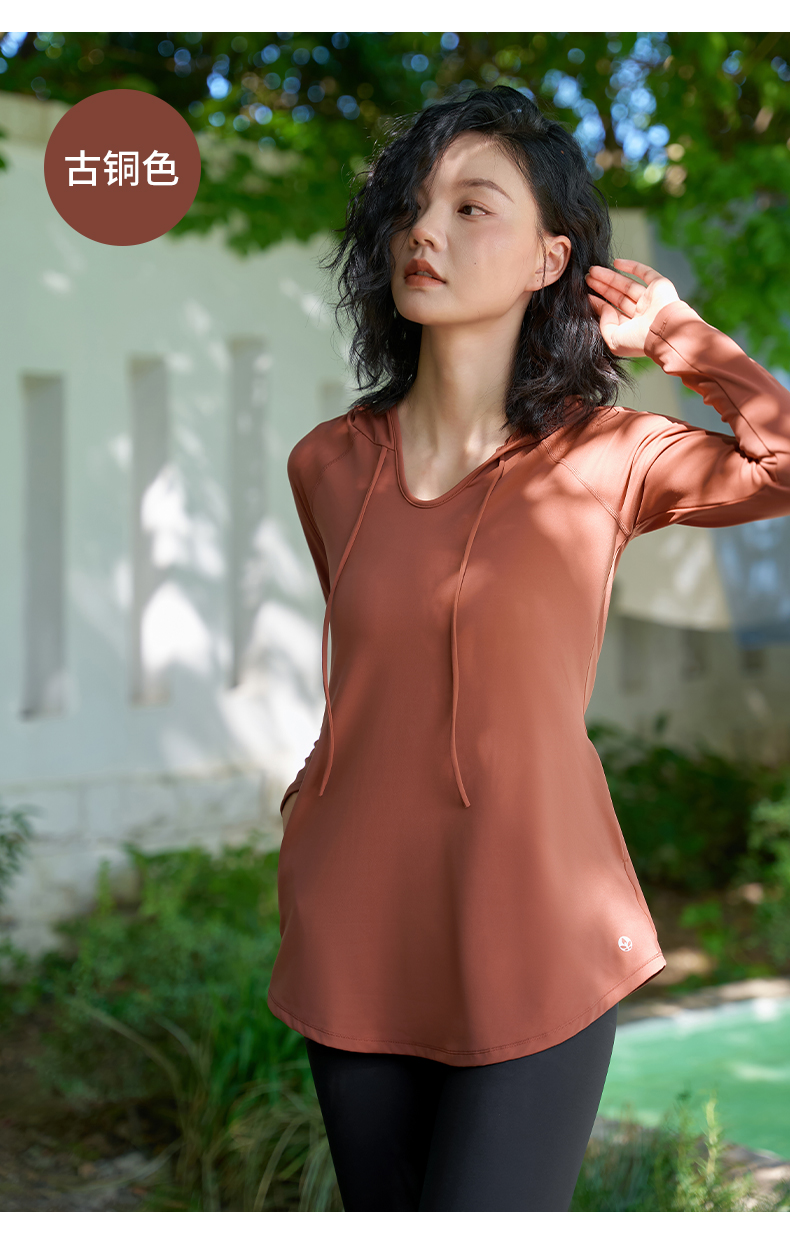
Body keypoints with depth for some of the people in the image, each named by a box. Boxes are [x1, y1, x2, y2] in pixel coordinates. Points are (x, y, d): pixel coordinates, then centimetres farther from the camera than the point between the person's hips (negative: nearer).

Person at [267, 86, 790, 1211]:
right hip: (352, 938, 4)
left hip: (531, 937, -4)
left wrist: (682, 342, -9)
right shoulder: (326, 465, 3)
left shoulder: (607, 459, -5)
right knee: (380, 1208, 16)